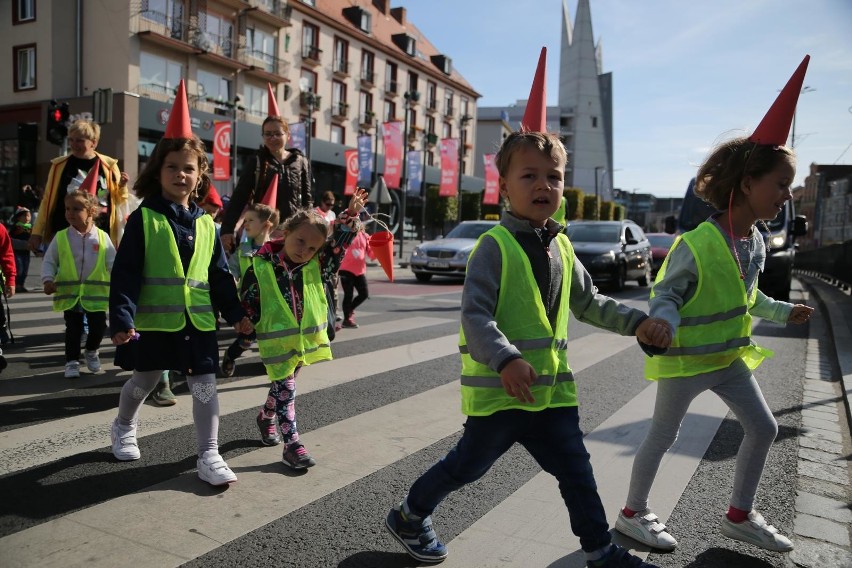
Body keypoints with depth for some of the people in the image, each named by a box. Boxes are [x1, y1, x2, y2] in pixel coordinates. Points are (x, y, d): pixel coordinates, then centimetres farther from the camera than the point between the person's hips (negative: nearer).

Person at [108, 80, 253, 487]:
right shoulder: (143, 218, -7)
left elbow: (219, 275, 9)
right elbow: (125, 273, -11)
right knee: (144, 382, 17)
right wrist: (122, 317, -19)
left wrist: (235, 312, 5)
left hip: (198, 320, 3)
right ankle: (123, 428, 47)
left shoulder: (206, 224, 5)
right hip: (153, 319, -2)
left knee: (204, 385, 2)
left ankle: (208, 455, 12)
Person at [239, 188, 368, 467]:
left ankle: (266, 417, 47)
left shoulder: (316, 267, -2)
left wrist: (350, 215, -18)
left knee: (283, 387, 22)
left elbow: (338, 244, -7)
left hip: (305, 339, 5)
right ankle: (292, 444, -1)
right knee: (285, 390, -4)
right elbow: (247, 306, -8)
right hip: (276, 342, -5)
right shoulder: (260, 268, -12)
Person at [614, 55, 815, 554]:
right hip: (685, 359, -8)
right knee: (663, 436, 6)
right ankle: (634, 513, 27)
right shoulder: (696, 244, -25)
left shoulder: (756, 241, 2)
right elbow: (666, 297, -21)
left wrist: (783, 312, 23)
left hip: (730, 356, 8)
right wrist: (666, 332, -37)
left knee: (764, 428, 13)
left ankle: (740, 516, 31)